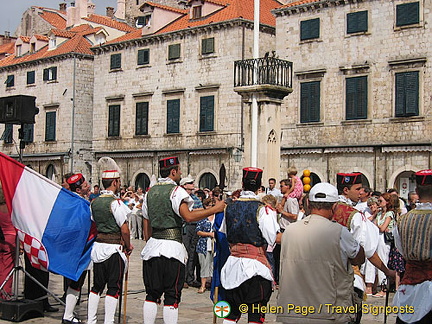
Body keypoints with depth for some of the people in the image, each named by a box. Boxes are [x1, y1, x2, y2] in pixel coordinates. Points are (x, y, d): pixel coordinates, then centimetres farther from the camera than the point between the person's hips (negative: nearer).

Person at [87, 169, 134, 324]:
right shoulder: (115, 202, -14)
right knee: (114, 287, 0)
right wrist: (128, 246, -1)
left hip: (98, 246, 7)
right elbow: (125, 230, -15)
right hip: (114, 248, -7)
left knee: (97, 285, 14)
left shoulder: (94, 202, 8)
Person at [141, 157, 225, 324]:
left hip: (152, 247, 6)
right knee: (172, 296, 0)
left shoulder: (150, 192, 14)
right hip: (172, 246, -6)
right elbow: (188, 216, -22)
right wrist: (215, 209, -15)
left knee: (152, 293, 12)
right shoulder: (176, 190, -8)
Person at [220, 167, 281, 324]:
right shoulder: (262, 209, -11)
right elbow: (271, 239, -12)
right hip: (254, 263, -5)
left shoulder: (230, 207, 5)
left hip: (233, 262, 5)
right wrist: (272, 215, 0)